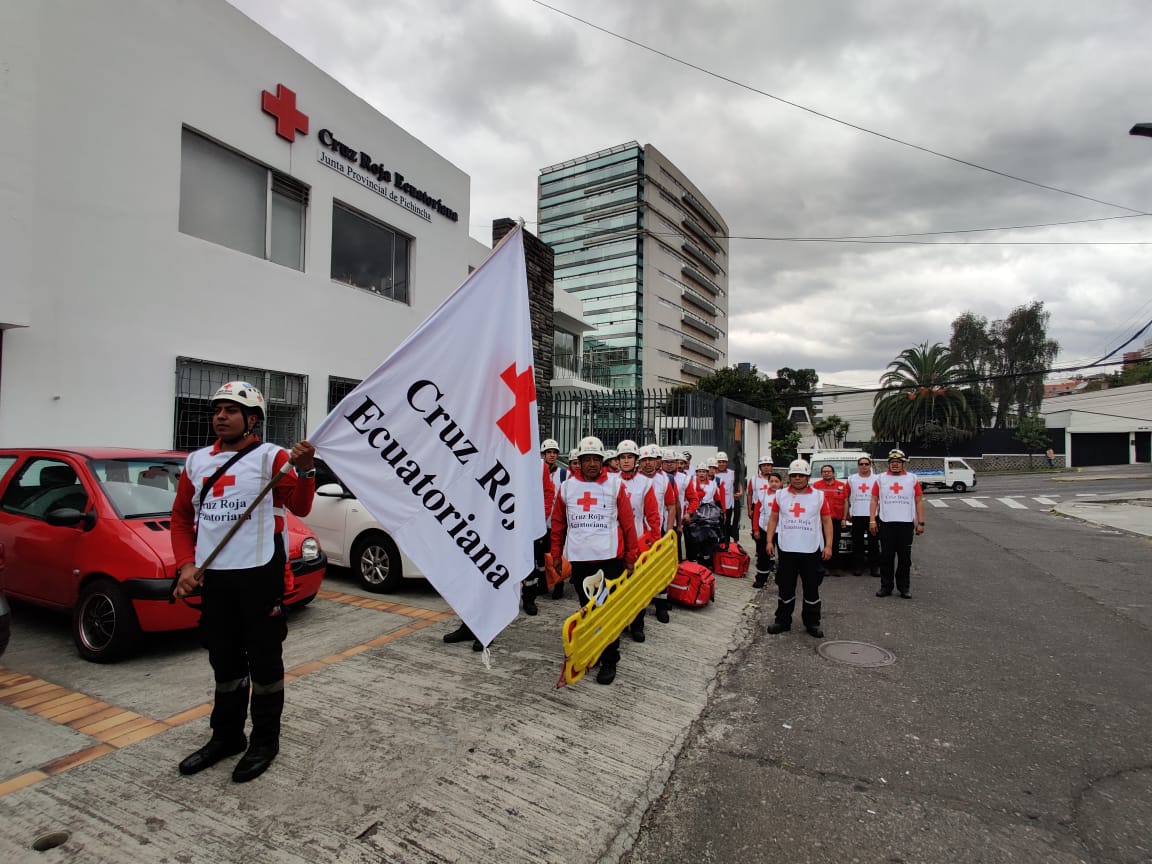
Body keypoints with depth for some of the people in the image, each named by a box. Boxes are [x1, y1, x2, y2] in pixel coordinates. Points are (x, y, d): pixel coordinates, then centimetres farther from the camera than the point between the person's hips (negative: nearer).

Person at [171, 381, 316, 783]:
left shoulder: (272, 457, -9)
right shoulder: (197, 461, 9)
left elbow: (300, 508, -20)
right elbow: (181, 516, 15)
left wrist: (305, 470, -38)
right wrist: (186, 565, 2)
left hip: (260, 574, -6)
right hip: (214, 577, 6)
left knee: (264, 660, 6)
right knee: (225, 662, 20)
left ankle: (264, 742, 23)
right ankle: (226, 736, 38)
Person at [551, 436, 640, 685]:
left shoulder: (615, 484, -2)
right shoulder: (567, 486, 5)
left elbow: (627, 522, -1)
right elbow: (558, 523, 10)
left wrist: (631, 556, -2)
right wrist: (556, 554, 10)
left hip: (610, 557, -2)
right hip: (580, 559, 3)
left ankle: (609, 661, 16)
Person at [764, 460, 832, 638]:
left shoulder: (819, 496, 1)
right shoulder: (780, 495, 5)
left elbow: (827, 521, 3)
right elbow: (773, 518, 10)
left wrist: (828, 545, -3)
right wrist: (769, 541, 3)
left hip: (811, 550, -1)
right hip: (787, 550, 1)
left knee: (812, 589, 7)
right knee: (786, 588, 9)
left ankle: (812, 623, 20)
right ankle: (782, 620, 21)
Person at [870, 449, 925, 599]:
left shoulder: (912, 479, 5)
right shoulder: (881, 478, 6)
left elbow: (919, 501, 6)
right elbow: (874, 500, 5)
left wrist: (920, 522, 1)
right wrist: (872, 520, -3)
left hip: (906, 523, 0)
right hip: (885, 523, 0)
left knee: (905, 557, 6)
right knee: (886, 557, 4)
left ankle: (904, 587, 17)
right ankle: (886, 587, 13)